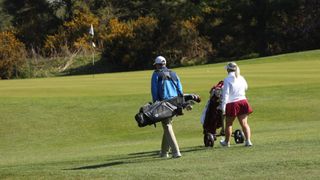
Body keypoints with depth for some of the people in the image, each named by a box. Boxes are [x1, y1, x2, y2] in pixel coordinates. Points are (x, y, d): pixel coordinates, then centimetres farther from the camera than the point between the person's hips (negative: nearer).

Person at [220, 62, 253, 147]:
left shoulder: (227, 80, -12)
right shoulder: (241, 78, 4)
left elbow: (225, 94, -16)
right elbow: (245, 88, 23)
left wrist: (223, 106, -15)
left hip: (232, 104, -4)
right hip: (242, 101, 4)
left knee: (229, 124, 13)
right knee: (244, 123, 3)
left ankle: (227, 142, 25)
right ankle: (248, 140, -9)